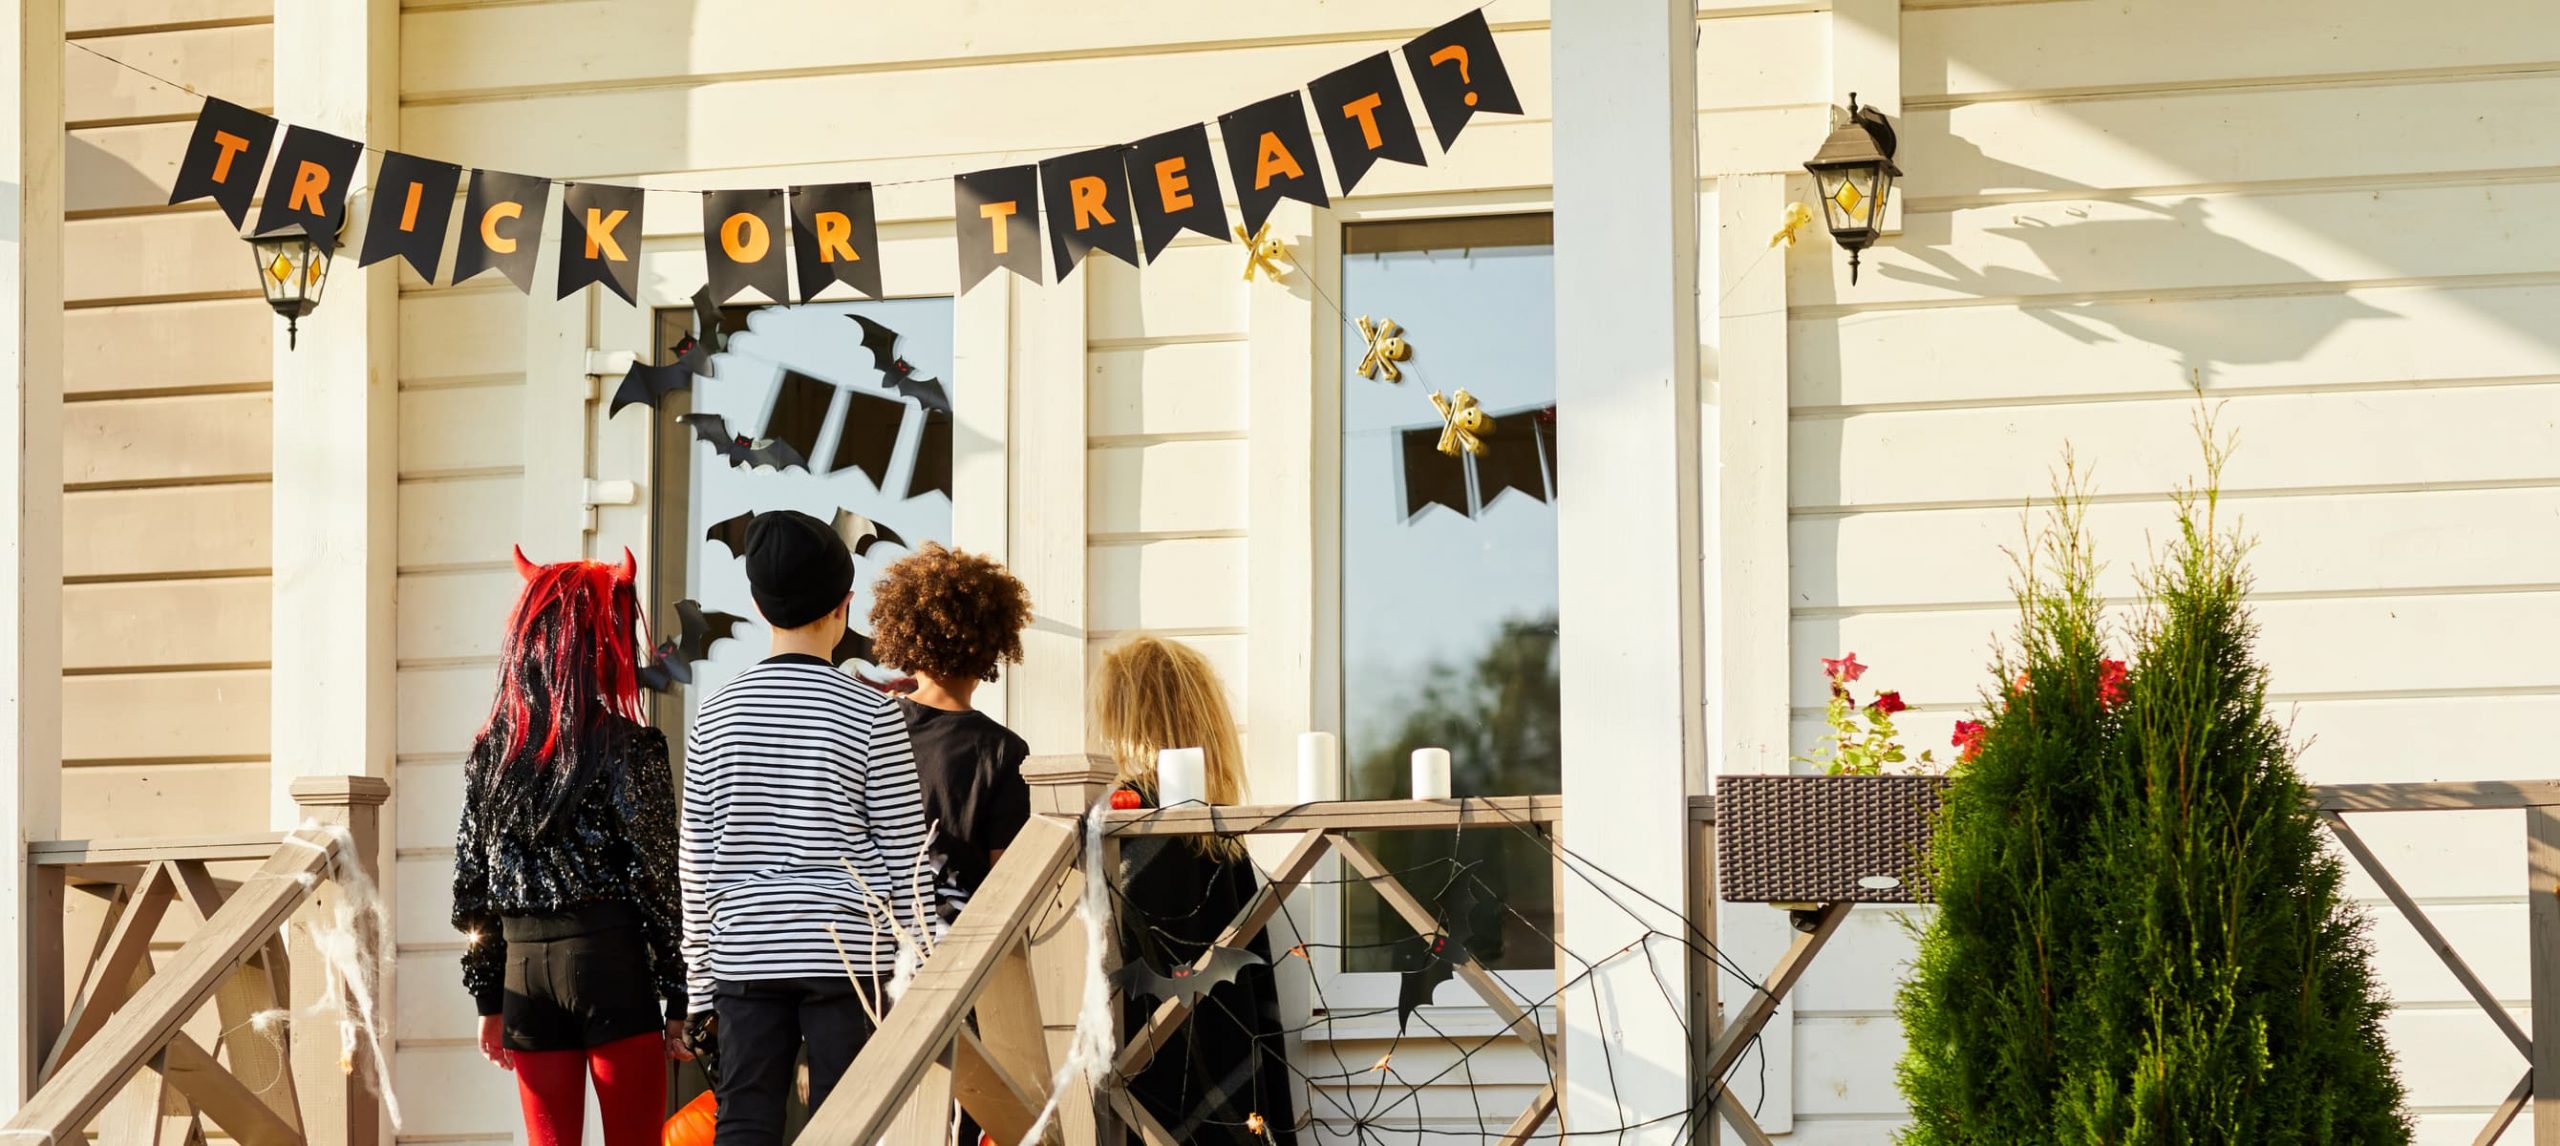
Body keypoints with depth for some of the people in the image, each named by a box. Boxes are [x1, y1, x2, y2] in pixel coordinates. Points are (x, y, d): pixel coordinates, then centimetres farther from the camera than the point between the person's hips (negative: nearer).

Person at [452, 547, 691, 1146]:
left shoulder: (491, 751, 7)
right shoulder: (626, 747, -6)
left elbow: (470, 891, 10)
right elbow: (657, 879, -8)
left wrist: (488, 1001, 16)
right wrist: (678, 1000, -2)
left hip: (525, 968, 4)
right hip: (612, 962, -4)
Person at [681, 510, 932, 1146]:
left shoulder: (717, 712, 5)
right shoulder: (872, 714, -4)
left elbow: (697, 860, 7)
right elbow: (903, 858, -3)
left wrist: (700, 976, 14)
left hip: (744, 957, 3)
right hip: (848, 957, -3)